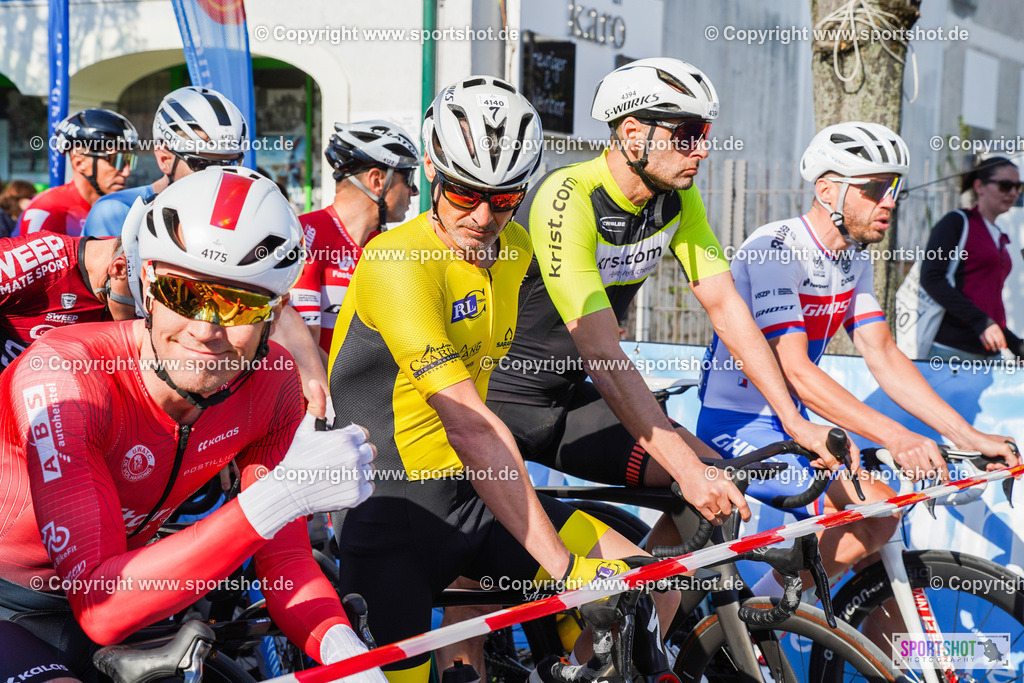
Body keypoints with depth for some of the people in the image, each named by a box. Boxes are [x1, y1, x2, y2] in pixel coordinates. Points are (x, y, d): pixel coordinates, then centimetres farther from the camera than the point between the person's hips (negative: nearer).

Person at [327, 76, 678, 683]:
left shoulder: (515, 248, 4)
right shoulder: (398, 262, -22)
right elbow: (471, 427, -28)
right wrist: (563, 566, -31)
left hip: (476, 493, 7)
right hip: (392, 513, -7)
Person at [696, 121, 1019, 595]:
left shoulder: (854, 260, 8)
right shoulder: (775, 250, -21)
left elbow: (883, 356, 4)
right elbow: (795, 371, -29)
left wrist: (967, 436, -7)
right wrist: (895, 437, -37)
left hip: (789, 428, 9)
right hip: (738, 428, -9)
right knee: (871, 515, -22)